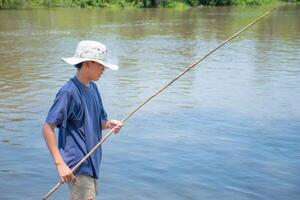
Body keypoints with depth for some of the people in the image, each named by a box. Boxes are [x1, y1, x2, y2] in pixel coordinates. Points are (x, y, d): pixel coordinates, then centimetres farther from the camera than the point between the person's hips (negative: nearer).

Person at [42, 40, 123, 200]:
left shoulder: (93, 88, 9)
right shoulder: (68, 92, -16)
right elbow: (47, 128, -17)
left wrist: (109, 124, -5)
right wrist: (60, 164, -21)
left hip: (92, 162, 8)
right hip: (76, 167, -8)